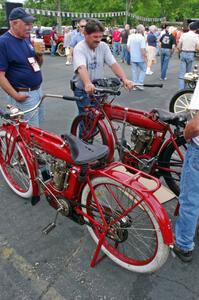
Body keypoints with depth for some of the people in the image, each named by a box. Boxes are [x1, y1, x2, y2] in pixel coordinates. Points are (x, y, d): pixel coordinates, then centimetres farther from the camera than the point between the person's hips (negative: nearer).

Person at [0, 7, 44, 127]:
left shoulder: (26, 39, 9)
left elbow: (37, 64, 17)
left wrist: (40, 55, -4)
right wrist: (16, 95, -19)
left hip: (38, 90, 8)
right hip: (24, 95, -8)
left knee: (38, 125, 20)